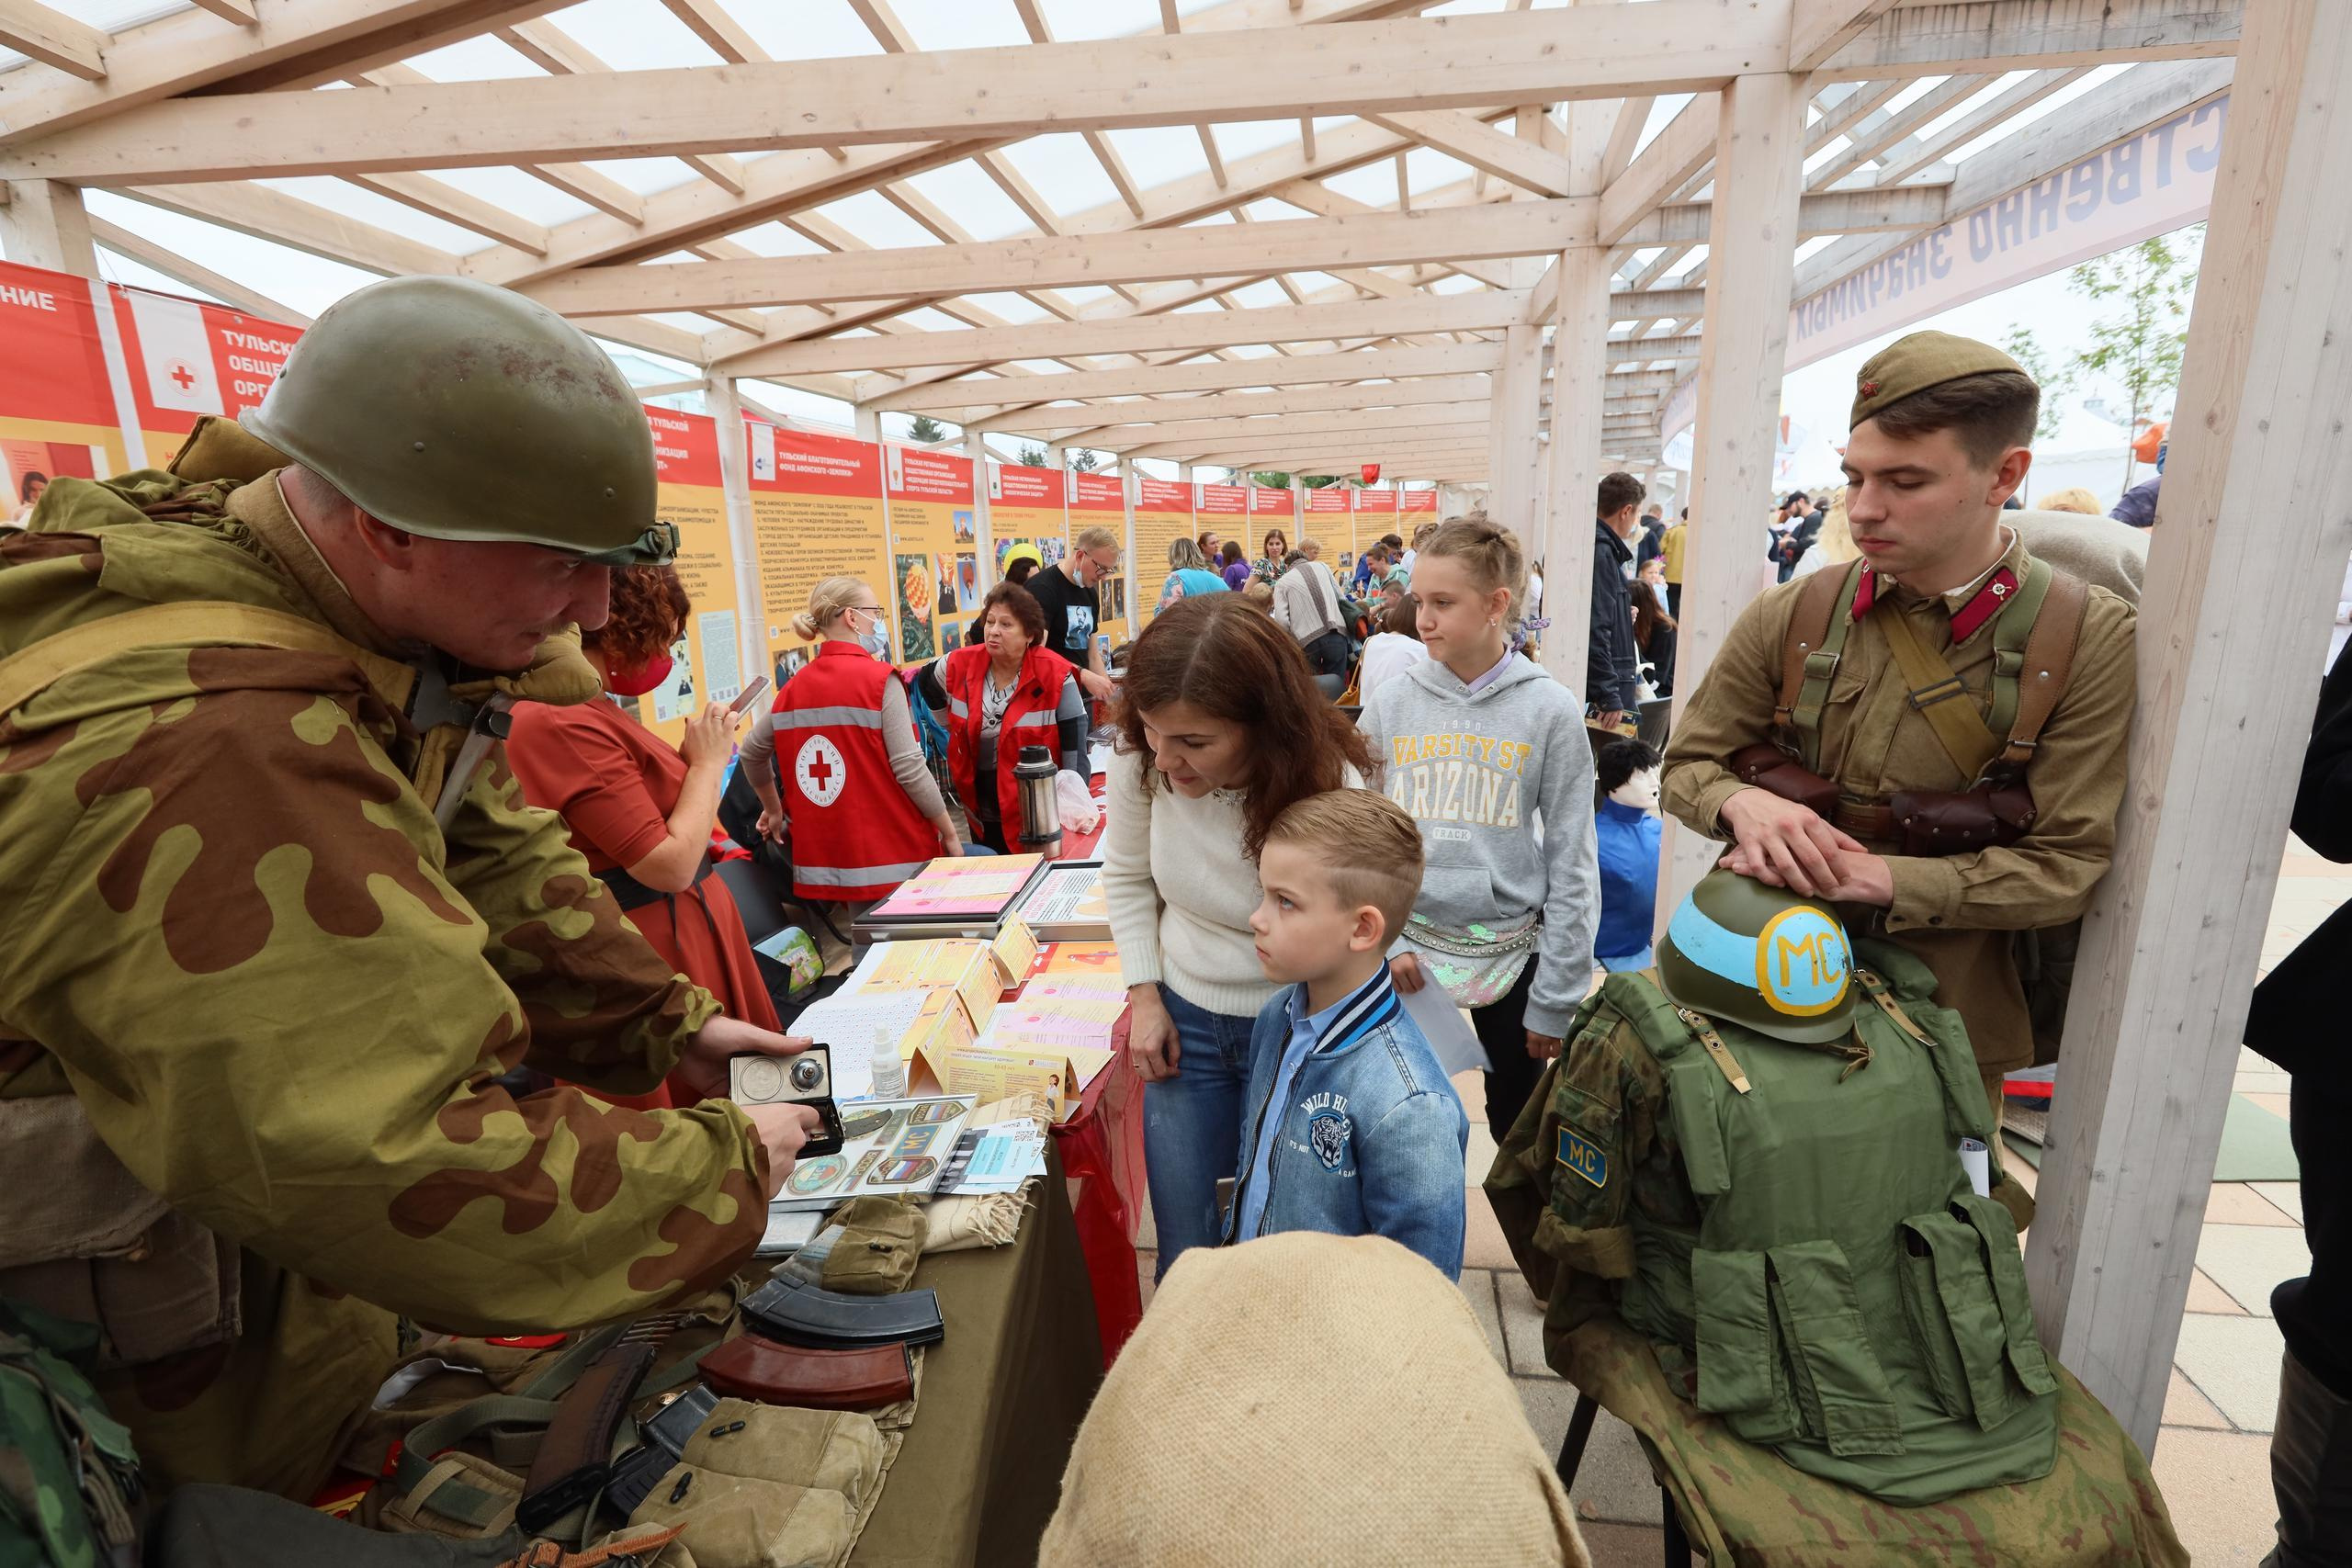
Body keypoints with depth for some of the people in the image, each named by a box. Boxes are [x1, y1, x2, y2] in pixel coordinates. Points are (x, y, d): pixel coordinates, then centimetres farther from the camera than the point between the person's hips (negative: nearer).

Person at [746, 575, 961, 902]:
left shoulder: (794, 688, 7)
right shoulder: (880, 679, -11)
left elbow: (751, 753, 17)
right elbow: (909, 768, -16)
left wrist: (774, 810, 30)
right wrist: (950, 833, -7)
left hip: (829, 862, 6)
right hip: (893, 855, -6)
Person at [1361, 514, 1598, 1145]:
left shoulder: (1549, 711, -8)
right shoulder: (1389, 705, -3)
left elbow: (1572, 863, -6)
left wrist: (1556, 997, -6)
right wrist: (1384, 939, -8)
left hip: (1512, 952, -1)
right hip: (1408, 951, 2)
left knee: (1519, 1126, 17)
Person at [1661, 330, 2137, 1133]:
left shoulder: (2089, 641, -10)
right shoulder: (1789, 619, -6)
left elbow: (2066, 866, -11)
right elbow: (1688, 765, 0)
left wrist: (1873, 878, -25)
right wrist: (1743, 803, -22)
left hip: (1946, 1024, -1)